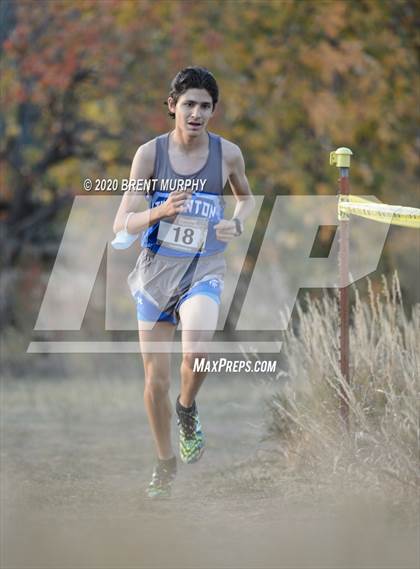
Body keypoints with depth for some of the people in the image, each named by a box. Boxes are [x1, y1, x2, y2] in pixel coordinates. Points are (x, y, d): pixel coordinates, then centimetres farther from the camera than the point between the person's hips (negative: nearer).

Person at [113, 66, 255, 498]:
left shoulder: (227, 154, -2)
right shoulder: (150, 154, -6)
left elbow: (246, 196, 20)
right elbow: (121, 226, -7)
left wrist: (237, 223, -2)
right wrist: (160, 212, -26)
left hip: (203, 269, -1)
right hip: (156, 268, 1)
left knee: (196, 349, -30)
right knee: (156, 377, 5)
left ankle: (187, 409, 3)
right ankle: (166, 463, 26)